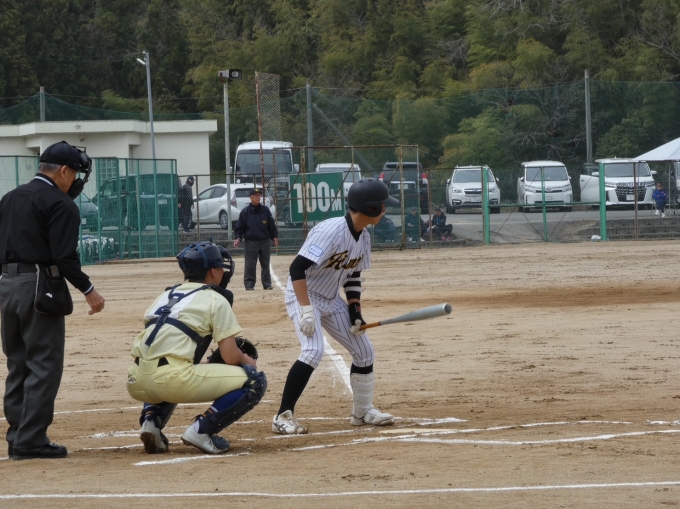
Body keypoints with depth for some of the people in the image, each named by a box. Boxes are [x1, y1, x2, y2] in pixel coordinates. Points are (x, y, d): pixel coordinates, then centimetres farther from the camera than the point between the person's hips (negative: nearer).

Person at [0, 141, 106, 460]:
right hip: (40, 287, -8)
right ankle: (31, 440, -8)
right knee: (43, 366, -5)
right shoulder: (60, 204, -9)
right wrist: (88, 290, -9)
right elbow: (64, 257, -16)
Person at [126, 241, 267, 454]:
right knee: (255, 381, 3)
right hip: (173, 379, -7)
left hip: (137, 384, 7)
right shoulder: (216, 300, 6)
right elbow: (230, 357, 0)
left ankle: (151, 420, 14)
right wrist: (247, 362, 24)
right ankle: (201, 429, -7)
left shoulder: (166, 295, 26)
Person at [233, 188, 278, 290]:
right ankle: (249, 284, 4)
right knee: (250, 265, -2)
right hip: (251, 242, -2)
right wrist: (238, 238, -10)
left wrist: (274, 236, 4)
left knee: (265, 264, 7)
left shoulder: (265, 210, 5)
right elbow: (239, 227, 2)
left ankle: (267, 284, 12)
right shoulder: (245, 211, -1)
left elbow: (272, 225, 10)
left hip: (265, 241, 2)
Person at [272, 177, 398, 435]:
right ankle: (283, 416, -20)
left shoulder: (363, 237, 0)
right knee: (314, 350, -27)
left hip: (331, 300, 9)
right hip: (303, 295, -9)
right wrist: (306, 310, -35)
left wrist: (355, 311, 1)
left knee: (364, 350, 8)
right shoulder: (331, 231, -28)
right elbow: (297, 268, -31)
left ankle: (362, 411, 26)